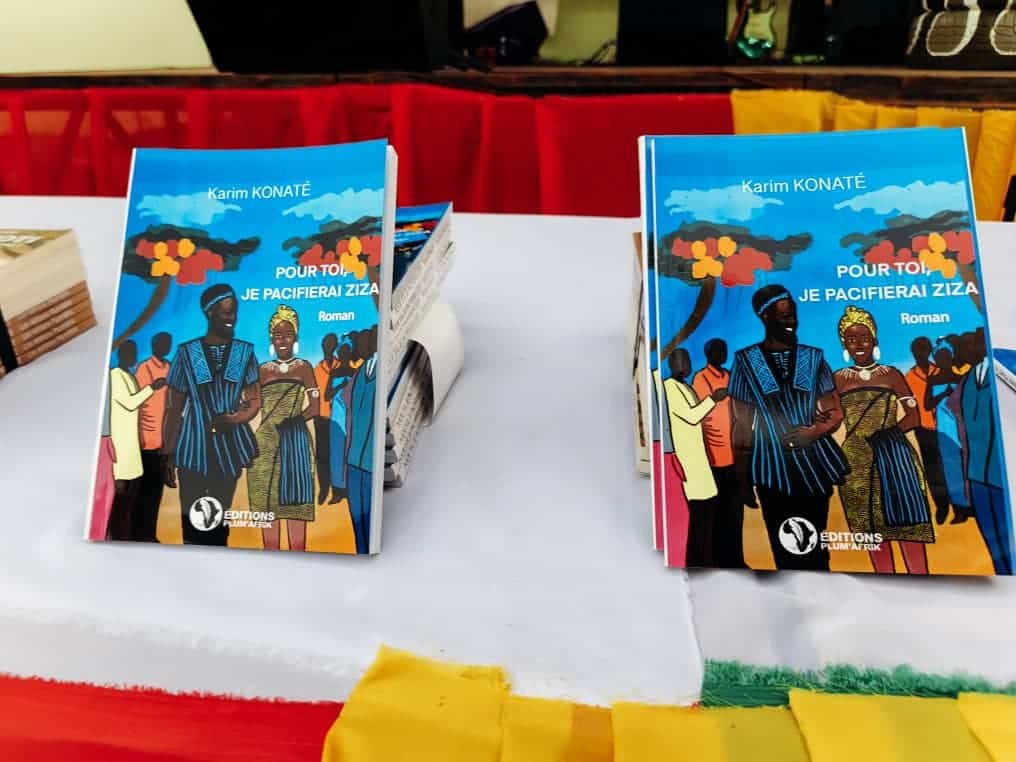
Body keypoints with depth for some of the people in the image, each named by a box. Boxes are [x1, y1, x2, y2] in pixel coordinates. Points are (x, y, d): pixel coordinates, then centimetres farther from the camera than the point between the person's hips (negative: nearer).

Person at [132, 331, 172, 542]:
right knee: (146, 489, 1)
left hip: (165, 439, 6)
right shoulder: (144, 368, -6)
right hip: (149, 440, -6)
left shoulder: (171, 368, 12)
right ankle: (140, 535, 11)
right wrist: (140, 437, -11)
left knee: (157, 487, 11)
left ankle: (150, 534, 19)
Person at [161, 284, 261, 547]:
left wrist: (236, 419, -14)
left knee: (220, 520, 10)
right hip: (193, 449, -1)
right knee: (193, 520, -2)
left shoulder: (245, 352, 3)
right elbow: (173, 409, 1)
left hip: (230, 448, 2)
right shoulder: (186, 353, -2)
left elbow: (255, 400, 7)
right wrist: (167, 456, -2)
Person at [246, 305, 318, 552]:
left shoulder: (303, 367, 4)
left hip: (294, 439, -2)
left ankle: (298, 550, 0)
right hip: (265, 441, 3)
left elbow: (314, 407, -3)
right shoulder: (263, 370, 11)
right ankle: (270, 551, 11)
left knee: (294, 495, -3)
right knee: (267, 496, 3)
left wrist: (292, 420, -19)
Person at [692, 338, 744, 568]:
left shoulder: (729, 377, 14)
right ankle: (720, 561, 10)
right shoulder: (700, 378, -7)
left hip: (733, 454, 7)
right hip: (714, 456, -6)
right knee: (718, 511, 1)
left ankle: (735, 559, 21)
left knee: (735, 511, 12)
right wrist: (702, 452, -18)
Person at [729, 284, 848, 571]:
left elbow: (835, 413, 8)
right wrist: (743, 481, 0)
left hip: (815, 465, 2)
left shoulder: (813, 357, 5)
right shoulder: (746, 361, 0)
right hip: (773, 470, -1)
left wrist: (814, 432, -15)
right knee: (785, 550, 2)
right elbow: (742, 426, 2)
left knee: (815, 549, 6)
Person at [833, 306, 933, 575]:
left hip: (893, 454, -1)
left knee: (906, 521, -5)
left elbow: (914, 416, 1)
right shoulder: (838, 379, 6)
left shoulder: (891, 374, 5)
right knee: (874, 527, 6)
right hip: (857, 460, 1)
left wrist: (888, 432, -14)